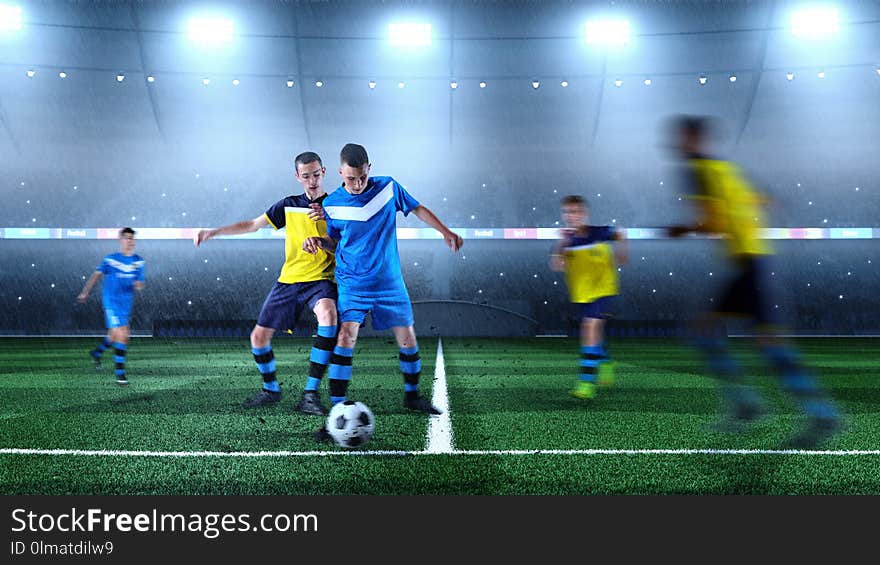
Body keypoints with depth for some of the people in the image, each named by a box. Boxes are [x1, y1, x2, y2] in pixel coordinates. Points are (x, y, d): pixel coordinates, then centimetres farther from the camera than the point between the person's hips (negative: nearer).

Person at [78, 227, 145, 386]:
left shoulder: (138, 261, 6)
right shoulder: (111, 259, -3)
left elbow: (139, 282, 8)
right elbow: (97, 274, 3)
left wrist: (139, 285, -16)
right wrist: (85, 292, -3)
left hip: (126, 303, 5)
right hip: (111, 302, -5)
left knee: (114, 335, 19)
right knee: (122, 335, -13)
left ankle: (97, 352, 48)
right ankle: (120, 373, -6)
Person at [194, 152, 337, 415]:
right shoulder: (289, 205, 10)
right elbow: (252, 225, 15)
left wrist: (326, 219, -20)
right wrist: (214, 232, 9)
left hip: (320, 280, -4)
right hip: (288, 280, 4)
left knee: (328, 315, -36)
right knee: (259, 336, 3)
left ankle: (311, 393, -27)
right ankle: (271, 389, 28)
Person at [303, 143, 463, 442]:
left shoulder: (389, 187, -5)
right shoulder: (332, 204, -5)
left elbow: (418, 209, 10)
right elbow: (335, 241, 9)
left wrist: (445, 232, 3)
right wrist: (318, 241, -11)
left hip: (390, 282, 2)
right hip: (352, 284, -2)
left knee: (407, 339, 8)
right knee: (345, 338, -19)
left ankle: (412, 395, 35)